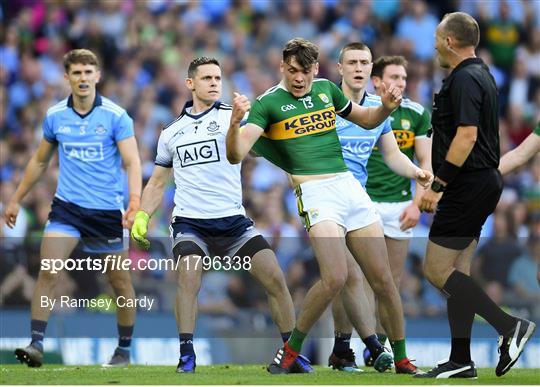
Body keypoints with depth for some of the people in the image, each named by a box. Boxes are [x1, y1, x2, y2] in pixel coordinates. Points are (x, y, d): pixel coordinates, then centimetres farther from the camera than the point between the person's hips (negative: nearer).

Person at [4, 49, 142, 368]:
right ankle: (36, 345, -15)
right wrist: (17, 199, 21)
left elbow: (132, 162, -13)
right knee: (48, 272, -15)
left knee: (121, 282, 6)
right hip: (67, 207, 2)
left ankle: (124, 350, 23)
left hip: (107, 210, -2)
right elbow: (40, 161, 19)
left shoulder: (116, 116, -7)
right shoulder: (55, 116, 4)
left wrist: (135, 203, -28)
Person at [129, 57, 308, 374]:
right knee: (189, 277, -26)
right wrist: (142, 217, 8)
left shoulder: (231, 116, 5)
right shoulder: (172, 133, 16)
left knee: (275, 278, -10)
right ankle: (187, 356, -22)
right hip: (190, 222, 1)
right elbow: (157, 183, 24)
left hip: (232, 221, -1)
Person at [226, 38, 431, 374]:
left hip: (349, 185, 5)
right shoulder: (268, 103, -3)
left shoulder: (327, 90, 13)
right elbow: (236, 155, -14)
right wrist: (235, 123, -33)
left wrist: (386, 107, 8)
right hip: (314, 192, -5)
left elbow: (366, 120, 30)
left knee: (383, 279, 3)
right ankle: (291, 350, -6)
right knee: (335, 278, -24)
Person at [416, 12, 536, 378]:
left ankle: (509, 326, -12)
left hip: (468, 185, -10)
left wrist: (437, 185, -22)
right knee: (456, 272, 10)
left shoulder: (464, 80, -16)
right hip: (484, 181, 10)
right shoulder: (482, 75, 17)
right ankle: (460, 361, 9)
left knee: (438, 270, -9)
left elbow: (466, 136, -25)